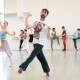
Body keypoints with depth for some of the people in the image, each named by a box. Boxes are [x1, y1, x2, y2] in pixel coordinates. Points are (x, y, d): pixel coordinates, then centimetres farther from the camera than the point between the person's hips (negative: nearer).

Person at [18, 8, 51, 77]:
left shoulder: (46, 25, -6)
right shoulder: (36, 22, 11)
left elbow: (48, 36, -12)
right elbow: (27, 27, 9)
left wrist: (48, 30, -32)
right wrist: (26, 18, 1)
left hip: (40, 43, -6)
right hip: (35, 42, 6)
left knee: (32, 56, -11)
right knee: (41, 58, 11)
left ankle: (22, 67, -10)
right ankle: (47, 70, 23)